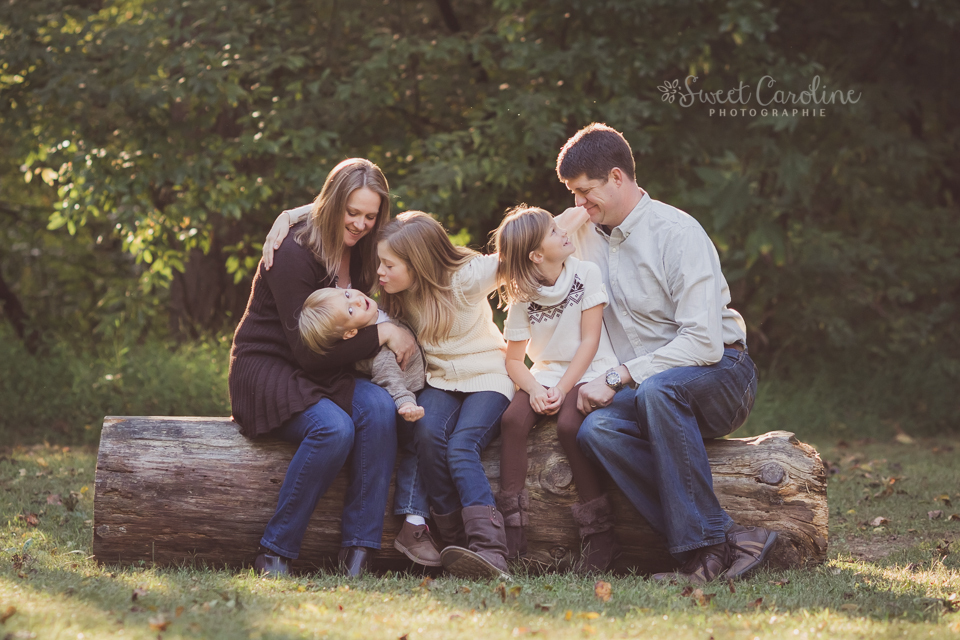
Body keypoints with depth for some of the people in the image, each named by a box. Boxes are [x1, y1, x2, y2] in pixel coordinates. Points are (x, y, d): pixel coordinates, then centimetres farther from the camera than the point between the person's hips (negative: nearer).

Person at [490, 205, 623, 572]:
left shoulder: (586, 274, -5)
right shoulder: (523, 297, 1)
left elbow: (590, 341, -8)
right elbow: (514, 360, 4)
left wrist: (562, 390, -18)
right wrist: (535, 389, -18)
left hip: (587, 373, -3)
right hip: (545, 375, 3)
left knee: (568, 425, -31)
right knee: (513, 419, -25)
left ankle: (599, 529, -22)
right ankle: (510, 527, -23)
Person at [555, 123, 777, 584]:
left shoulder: (677, 233, -13)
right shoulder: (584, 234, 10)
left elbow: (704, 342, -21)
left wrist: (618, 378, -22)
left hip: (720, 375, -6)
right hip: (638, 390, 6)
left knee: (657, 389, -40)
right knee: (594, 431, -29)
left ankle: (705, 546, -37)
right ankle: (731, 541, -36)